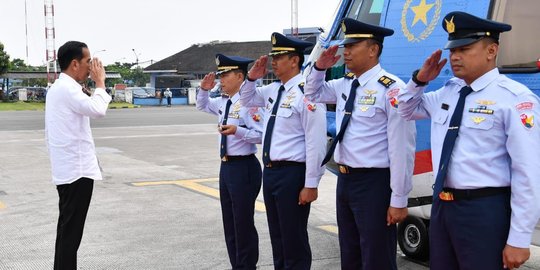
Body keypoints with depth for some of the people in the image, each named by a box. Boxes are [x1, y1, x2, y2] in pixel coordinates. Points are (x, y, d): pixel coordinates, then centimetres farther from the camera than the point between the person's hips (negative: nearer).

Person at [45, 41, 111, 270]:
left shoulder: (58, 87, 17)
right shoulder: (67, 88, -16)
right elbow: (97, 109, -28)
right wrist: (100, 83, -11)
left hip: (68, 168, 10)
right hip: (77, 169, -10)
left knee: (68, 228, 16)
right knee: (71, 230, -5)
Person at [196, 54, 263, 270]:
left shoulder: (248, 102, -16)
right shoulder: (222, 102, 11)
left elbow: (261, 135, -21)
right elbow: (202, 106, 31)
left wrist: (238, 130, -33)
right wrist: (203, 89, 13)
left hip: (244, 167, -9)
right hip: (226, 166, 9)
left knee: (243, 223, -1)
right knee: (229, 223, 16)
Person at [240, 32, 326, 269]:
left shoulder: (306, 93, -16)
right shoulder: (273, 90, 10)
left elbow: (315, 143, -19)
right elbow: (247, 100, 29)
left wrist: (311, 185, -19)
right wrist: (252, 77, 8)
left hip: (292, 173, -9)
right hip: (269, 170, 9)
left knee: (294, 239, 2)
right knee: (277, 236, 19)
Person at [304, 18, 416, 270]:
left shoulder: (390, 88, -18)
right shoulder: (344, 84, 7)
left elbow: (401, 149, -19)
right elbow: (313, 94, 27)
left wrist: (399, 200, -17)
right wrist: (319, 68, 6)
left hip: (374, 183, -8)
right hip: (344, 180, 8)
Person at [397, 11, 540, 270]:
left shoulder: (514, 98, -14)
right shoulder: (447, 92, 8)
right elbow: (407, 110, 26)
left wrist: (519, 239, -17)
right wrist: (420, 79, 6)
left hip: (484, 210, -7)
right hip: (441, 205, 7)